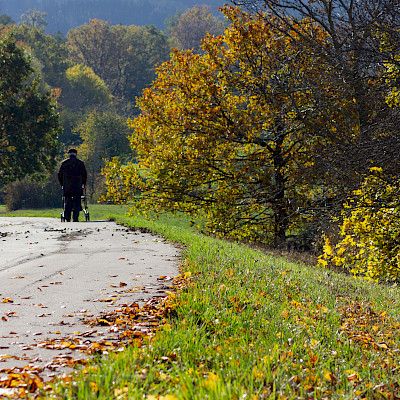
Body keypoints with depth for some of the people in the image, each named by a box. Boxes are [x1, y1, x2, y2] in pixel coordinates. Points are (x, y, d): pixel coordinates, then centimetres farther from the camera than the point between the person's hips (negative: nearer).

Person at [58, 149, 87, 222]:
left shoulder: (64, 163, 7)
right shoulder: (80, 163, 5)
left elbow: (60, 175, 8)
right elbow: (84, 175, 5)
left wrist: (62, 184, 17)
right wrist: (83, 184, 16)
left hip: (66, 186, 1)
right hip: (77, 186, -1)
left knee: (67, 202, 9)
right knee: (77, 202, 1)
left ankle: (67, 217, 0)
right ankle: (75, 218, -6)